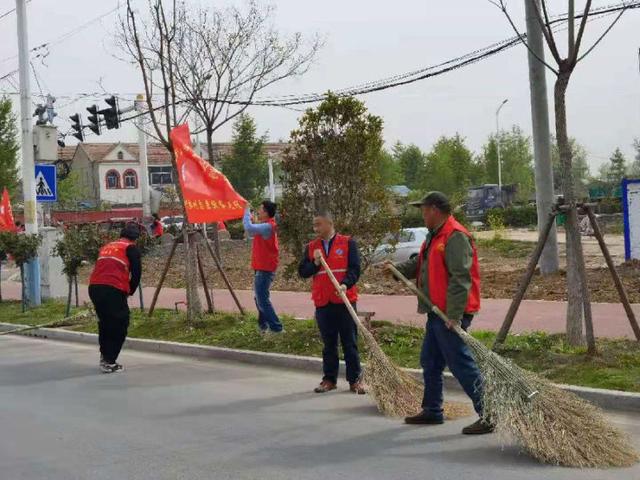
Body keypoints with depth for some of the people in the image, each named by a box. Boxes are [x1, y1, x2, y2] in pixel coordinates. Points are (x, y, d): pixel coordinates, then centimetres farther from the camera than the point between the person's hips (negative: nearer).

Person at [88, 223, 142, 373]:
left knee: (105, 322, 23)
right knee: (120, 325, 3)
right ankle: (109, 362, 0)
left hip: (94, 287, 6)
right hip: (114, 289, -6)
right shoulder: (131, 248, 8)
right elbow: (136, 272, 1)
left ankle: (105, 355, 30)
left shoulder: (106, 247, 26)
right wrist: (130, 291, 17)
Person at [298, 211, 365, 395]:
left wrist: (345, 284, -23)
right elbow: (302, 271, 7)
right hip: (322, 302, 3)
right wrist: (315, 263, -11)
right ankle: (329, 379, 17)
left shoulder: (348, 243, 0)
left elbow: (355, 268, -6)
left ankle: (355, 379, 10)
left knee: (350, 342, 3)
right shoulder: (311, 247, 10)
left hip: (345, 301, -3)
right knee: (328, 343, 9)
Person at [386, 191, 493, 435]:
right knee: (430, 362, 18)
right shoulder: (434, 236, 18)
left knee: (461, 364, -11)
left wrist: (454, 315, -27)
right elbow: (419, 264, 24)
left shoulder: (456, 236, -16)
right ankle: (432, 410, 31)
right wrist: (397, 269, 8)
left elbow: (460, 278, -23)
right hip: (437, 312, 11)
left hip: (451, 314, -11)